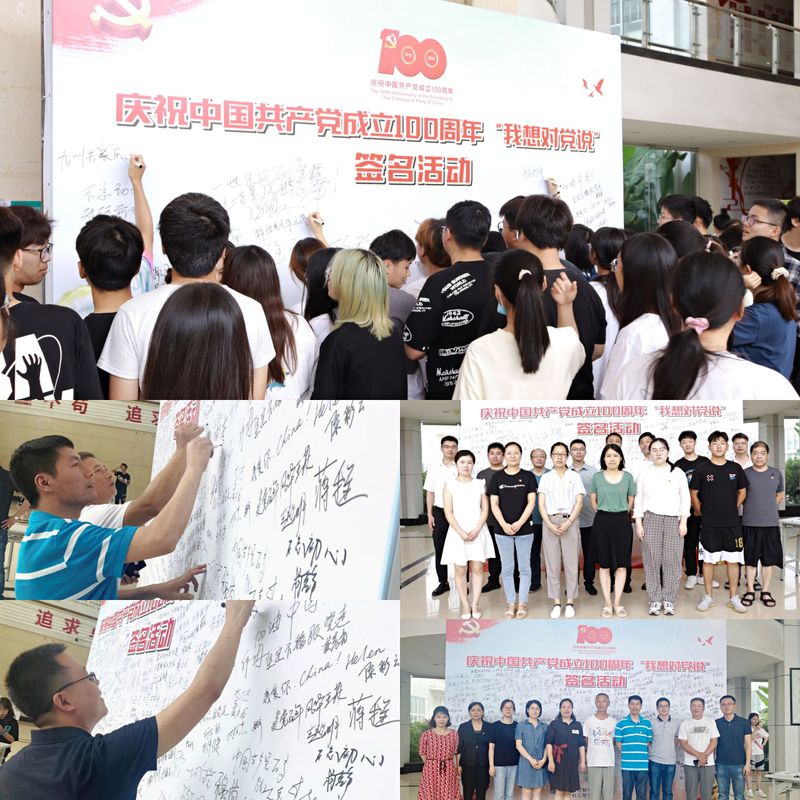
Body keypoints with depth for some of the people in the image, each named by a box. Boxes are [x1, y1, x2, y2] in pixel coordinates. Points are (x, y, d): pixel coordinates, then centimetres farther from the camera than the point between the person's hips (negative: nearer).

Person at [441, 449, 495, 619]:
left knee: (477, 568, 0)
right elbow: (448, 512, -5)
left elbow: (485, 509, 2)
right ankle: (465, 606, 6)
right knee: (460, 570, 1)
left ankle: (475, 604, 7)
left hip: (478, 532, 1)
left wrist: (476, 530, -11)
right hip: (457, 532, -1)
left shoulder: (480, 484, 4)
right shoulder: (450, 485, -1)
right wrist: (461, 533, -13)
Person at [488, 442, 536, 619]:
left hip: (524, 529, -1)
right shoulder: (497, 477, 3)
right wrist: (504, 524, -13)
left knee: (524, 567, 4)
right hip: (503, 529, 1)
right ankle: (510, 604, 13)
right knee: (507, 568, 6)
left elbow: (531, 502, -5)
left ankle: (522, 603, 12)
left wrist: (519, 523, -16)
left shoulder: (528, 476, 1)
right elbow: (494, 504, 0)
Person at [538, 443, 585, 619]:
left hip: (570, 522, -1)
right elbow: (541, 504, 4)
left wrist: (568, 523, -11)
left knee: (571, 563, -1)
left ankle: (570, 602, 5)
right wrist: (549, 524, -10)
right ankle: (556, 603, 5)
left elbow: (579, 502, 0)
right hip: (550, 522, 1)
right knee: (552, 563, 1)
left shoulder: (574, 477, 6)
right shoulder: (545, 478, 9)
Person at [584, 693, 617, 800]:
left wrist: (616, 759, 4)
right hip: (593, 762, -1)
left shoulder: (613, 722, 7)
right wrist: (584, 758, 2)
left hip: (609, 762, 1)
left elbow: (614, 741, 11)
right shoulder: (589, 721, 4)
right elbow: (585, 742, 7)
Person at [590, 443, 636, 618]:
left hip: (622, 521, 0)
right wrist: (605, 514, 9)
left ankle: (618, 602, 8)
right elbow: (593, 500, 10)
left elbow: (631, 501, 10)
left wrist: (620, 514, 9)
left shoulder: (627, 477, 2)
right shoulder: (597, 477, 1)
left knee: (621, 564, 1)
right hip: (602, 522, 0)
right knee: (604, 564, 3)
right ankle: (607, 602, 8)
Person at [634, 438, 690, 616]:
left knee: (672, 561, -3)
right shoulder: (644, 473, 9)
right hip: (651, 519, 0)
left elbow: (685, 499, 7)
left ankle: (669, 601, 4)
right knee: (652, 561, -3)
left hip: (673, 520, 0)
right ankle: (655, 600, 3)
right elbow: (639, 500, 8)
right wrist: (638, 524, 1)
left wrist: (683, 522, -2)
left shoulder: (677, 473, 8)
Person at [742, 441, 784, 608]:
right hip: (750, 523, -2)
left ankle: (765, 592, 15)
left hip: (771, 523, 2)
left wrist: (772, 505, 7)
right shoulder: (745, 474, 0)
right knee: (750, 559, 5)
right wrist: (751, 506, 0)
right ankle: (750, 591, 14)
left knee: (768, 559, 5)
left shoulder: (776, 474, 6)